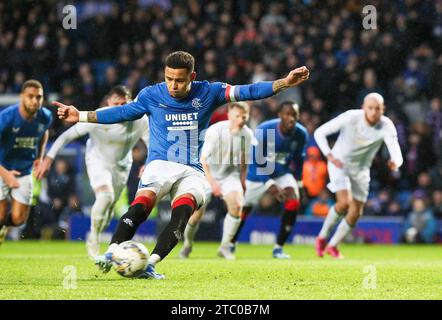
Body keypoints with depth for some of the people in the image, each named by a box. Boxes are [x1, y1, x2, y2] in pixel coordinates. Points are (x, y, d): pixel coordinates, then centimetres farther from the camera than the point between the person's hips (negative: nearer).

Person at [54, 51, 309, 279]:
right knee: (142, 204, -31)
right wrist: (80, 116, 13)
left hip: (192, 171, 1)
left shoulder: (207, 93, 2)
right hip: (160, 164, -1)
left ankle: (150, 264, -33)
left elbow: (246, 92, 0)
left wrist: (285, 83, -9)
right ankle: (111, 254, -35)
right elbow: (121, 113, 15)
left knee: (184, 209, -29)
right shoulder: (151, 95, 3)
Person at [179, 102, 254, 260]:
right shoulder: (215, 131, -24)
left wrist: (243, 180, 11)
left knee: (236, 205, -23)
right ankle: (187, 244, 28)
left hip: (230, 174, 3)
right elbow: (203, 160, -22)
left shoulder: (247, 134, -9)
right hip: (209, 174, -3)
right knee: (197, 213, -3)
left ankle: (224, 247, -10)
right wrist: (212, 182, -28)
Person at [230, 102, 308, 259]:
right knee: (244, 208, 9)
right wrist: (269, 184, -29)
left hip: (283, 173, 3)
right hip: (259, 173, -3)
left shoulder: (301, 134, -17)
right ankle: (231, 243, 36)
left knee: (293, 203, -20)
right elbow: (255, 159, -22)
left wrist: (298, 180, 12)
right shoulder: (264, 130, -29)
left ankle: (278, 247, -7)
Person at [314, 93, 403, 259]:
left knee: (356, 213, 4)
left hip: (361, 170, 4)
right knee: (345, 202, -23)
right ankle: (322, 236, -1)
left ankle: (333, 245, 24)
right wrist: (330, 156, -32)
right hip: (339, 163, -4)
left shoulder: (386, 126, -22)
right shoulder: (350, 117, -25)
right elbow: (319, 132, -19)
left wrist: (395, 162, -57)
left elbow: (396, 152, -33)